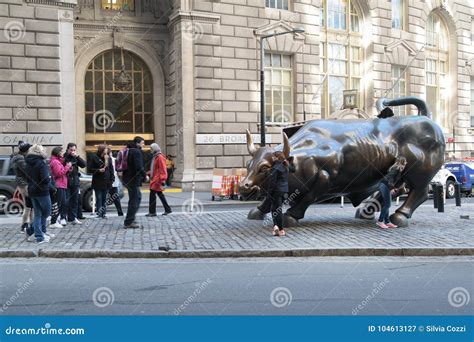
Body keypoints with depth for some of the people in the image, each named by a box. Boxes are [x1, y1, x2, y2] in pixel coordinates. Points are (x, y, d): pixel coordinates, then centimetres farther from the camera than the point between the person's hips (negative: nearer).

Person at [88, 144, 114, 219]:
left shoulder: (108, 158, 7)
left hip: (106, 182, 4)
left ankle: (103, 213, 15)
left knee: (104, 199, 9)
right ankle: (99, 213, 0)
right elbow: (90, 169, -4)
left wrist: (111, 180, 4)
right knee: (99, 198, -3)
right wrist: (99, 170, -17)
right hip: (98, 182, -4)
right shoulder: (94, 158, -4)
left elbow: (111, 170, 11)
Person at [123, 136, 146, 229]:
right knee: (134, 200, -4)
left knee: (137, 197, 19)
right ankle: (128, 222, -2)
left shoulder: (129, 151, 16)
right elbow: (139, 167, -23)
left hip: (128, 179, 10)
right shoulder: (136, 152, -14)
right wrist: (145, 175, -9)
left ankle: (130, 220, 24)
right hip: (133, 179, -10)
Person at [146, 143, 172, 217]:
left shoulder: (160, 157, -15)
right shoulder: (155, 157, 16)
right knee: (160, 194, 14)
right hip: (154, 179, 10)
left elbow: (163, 170, -19)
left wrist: (162, 180, -22)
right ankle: (167, 209, 21)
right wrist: (150, 175, 19)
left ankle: (152, 212, -3)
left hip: (157, 179, -10)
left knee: (152, 194, -9)